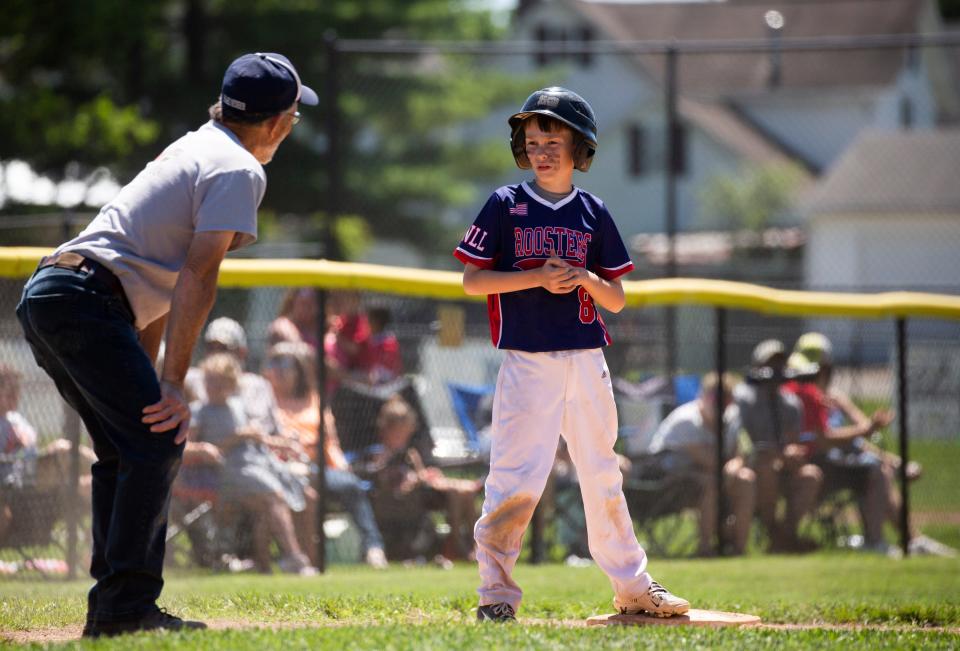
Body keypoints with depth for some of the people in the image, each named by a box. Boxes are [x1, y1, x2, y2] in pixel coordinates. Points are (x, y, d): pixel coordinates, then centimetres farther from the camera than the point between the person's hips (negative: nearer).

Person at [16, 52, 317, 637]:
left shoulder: (195, 147, 25)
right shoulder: (239, 171, -5)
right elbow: (198, 277, -15)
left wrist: (145, 374, 27)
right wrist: (172, 384, -17)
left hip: (44, 295, 10)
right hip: (88, 303, -10)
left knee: (129, 447, 16)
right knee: (157, 443, -11)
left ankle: (113, 608, 17)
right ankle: (125, 607, -15)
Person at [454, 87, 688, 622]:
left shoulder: (594, 213, 9)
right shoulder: (506, 206, 2)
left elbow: (617, 300, 10)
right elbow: (472, 280, -1)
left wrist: (586, 278, -10)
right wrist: (538, 278, -12)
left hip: (587, 361, 3)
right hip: (528, 362, -3)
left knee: (603, 478, 10)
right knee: (516, 478, -11)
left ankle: (632, 586, 19)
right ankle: (497, 591, -2)